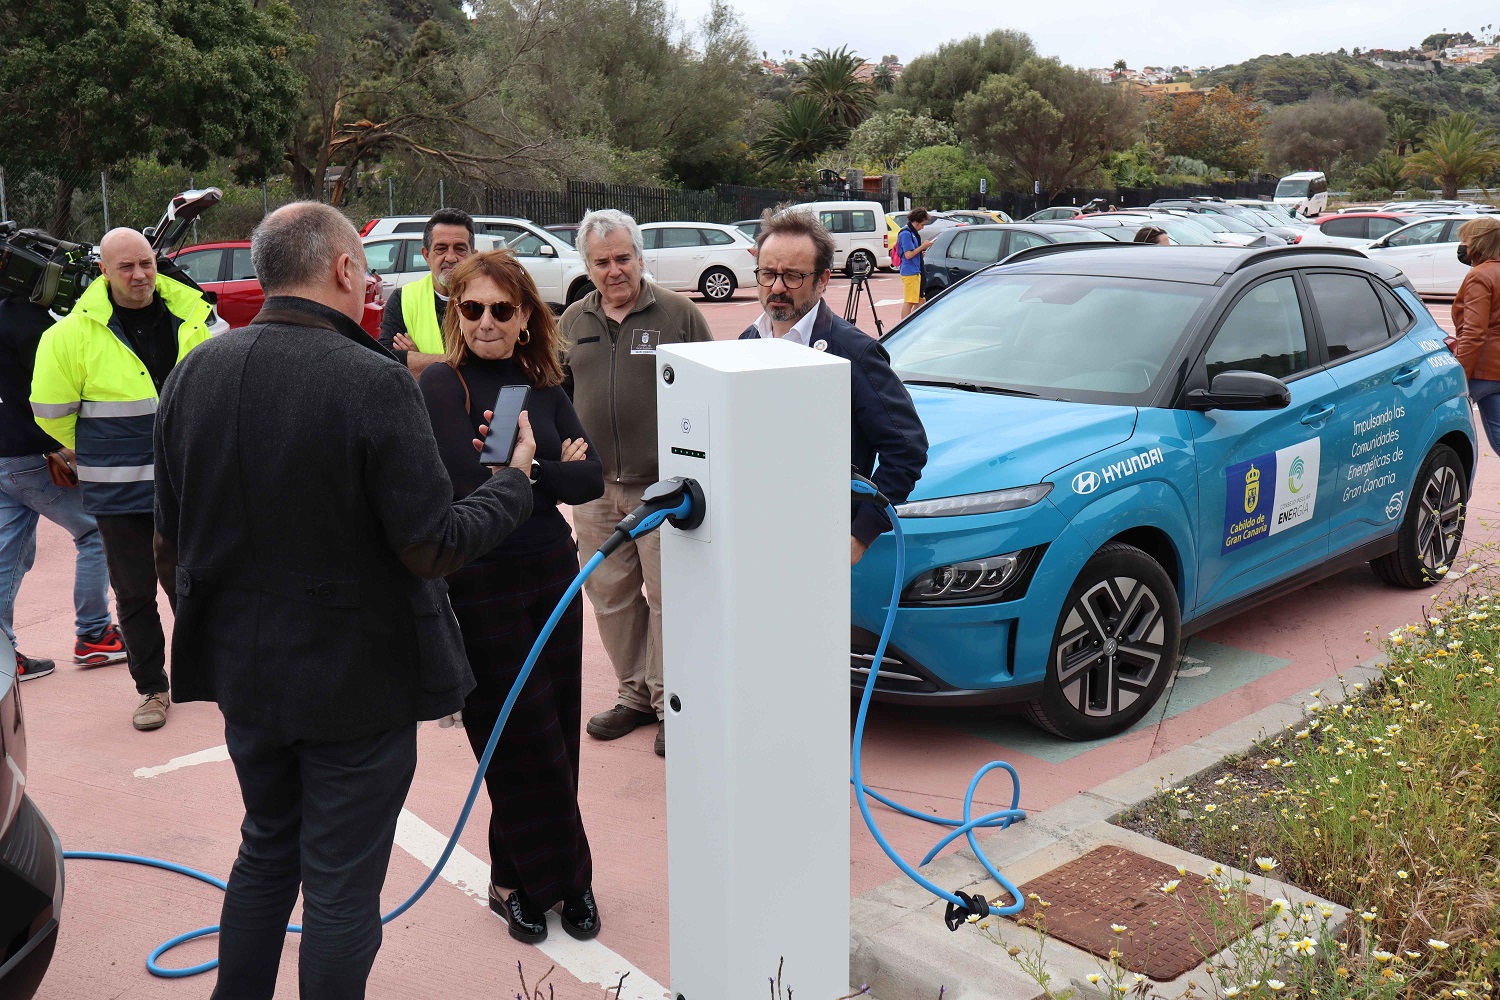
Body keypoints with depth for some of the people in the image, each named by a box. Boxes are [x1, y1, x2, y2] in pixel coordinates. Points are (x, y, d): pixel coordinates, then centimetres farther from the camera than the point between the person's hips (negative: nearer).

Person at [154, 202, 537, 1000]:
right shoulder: (375, 382, -22)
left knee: (266, 846, 26)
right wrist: (514, 480, -4)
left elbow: (170, 542, 4)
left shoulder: (191, 374, -3)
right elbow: (433, 547, -21)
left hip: (243, 666, 6)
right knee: (342, 881, 10)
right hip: (357, 678, -6)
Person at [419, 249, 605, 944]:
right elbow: (464, 490, -19)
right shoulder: (442, 384, -8)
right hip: (480, 586, -5)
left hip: (552, 575, 5)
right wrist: (554, 471, -13)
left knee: (554, 737, 10)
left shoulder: (544, 388, 7)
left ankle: (522, 879, 26)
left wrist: (524, 470, -18)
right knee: (526, 742, 3)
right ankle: (562, 877, 21)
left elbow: (591, 480, -2)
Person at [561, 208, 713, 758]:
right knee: (609, 594, 10)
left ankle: (671, 703, 11)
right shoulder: (572, 322, 11)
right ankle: (635, 694, 24)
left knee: (667, 594, -1)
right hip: (594, 487, 5)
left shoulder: (678, 314, -2)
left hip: (662, 485, -5)